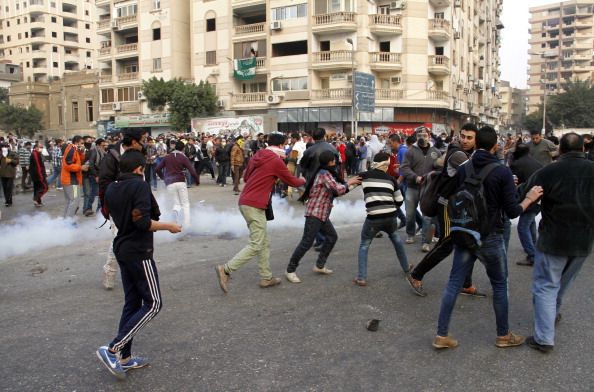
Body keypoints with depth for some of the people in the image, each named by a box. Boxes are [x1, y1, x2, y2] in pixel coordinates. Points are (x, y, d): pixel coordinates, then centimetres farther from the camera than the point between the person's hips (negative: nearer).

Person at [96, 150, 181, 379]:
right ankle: (113, 350, -5)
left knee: (132, 302, 15)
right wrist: (168, 226, -10)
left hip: (122, 248, 9)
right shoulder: (140, 185, -16)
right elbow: (143, 222, -24)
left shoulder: (111, 189, 7)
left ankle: (124, 357, 20)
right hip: (139, 251, -9)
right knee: (153, 303, -1)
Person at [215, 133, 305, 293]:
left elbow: (246, 177, 24)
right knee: (256, 245, -5)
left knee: (265, 242, 15)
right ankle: (225, 269, -10)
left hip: (245, 202, 9)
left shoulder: (256, 156, 12)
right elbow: (292, 181, 3)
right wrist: (303, 180, 23)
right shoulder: (276, 161, -9)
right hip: (254, 206, -9)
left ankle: (266, 278, 20)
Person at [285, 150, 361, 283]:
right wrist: (348, 183, -3)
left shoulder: (325, 173, 15)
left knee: (332, 237, 15)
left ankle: (319, 265, 24)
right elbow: (339, 190, -21)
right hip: (314, 213, -10)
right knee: (307, 242, -9)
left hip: (322, 214, 10)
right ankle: (290, 270, -1)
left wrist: (350, 183, 8)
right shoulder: (325, 174, -15)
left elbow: (335, 191, 15)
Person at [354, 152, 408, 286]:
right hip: (391, 217, 2)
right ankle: (406, 268, 42)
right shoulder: (390, 178, 8)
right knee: (396, 239, 31)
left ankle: (361, 278, 7)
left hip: (373, 218, -2)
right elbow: (399, 201, 14)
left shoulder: (364, 176, 3)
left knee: (364, 245, 16)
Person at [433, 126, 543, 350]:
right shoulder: (502, 172, -15)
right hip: (489, 238, -4)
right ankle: (503, 335, 28)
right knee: (500, 286, 14)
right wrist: (530, 198, 3)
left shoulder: (463, 169, -2)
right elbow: (512, 212, -13)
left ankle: (442, 335, 10)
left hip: (463, 235, 4)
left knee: (454, 283, 7)